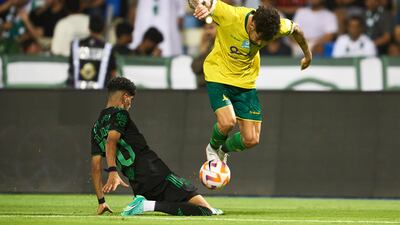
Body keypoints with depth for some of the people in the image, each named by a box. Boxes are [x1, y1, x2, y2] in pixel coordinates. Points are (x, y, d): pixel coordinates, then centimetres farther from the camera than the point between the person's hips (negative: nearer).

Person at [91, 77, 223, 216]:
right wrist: (113, 172, -32)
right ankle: (149, 205, -21)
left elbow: (95, 166, 16)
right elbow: (111, 140, -20)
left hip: (138, 187, 8)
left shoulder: (96, 128, 20)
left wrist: (101, 202, 18)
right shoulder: (119, 114, -1)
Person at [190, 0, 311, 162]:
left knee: (251, 140, -3)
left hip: (246, 82, 4)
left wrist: (307, 54, 22)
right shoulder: (229, 16, -27)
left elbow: (295, 29, 6)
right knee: (228, 122, -28)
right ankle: (213, 148, 8)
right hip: (218, 75, -3)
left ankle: (223, 151, 32)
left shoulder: (276, 26, -17)